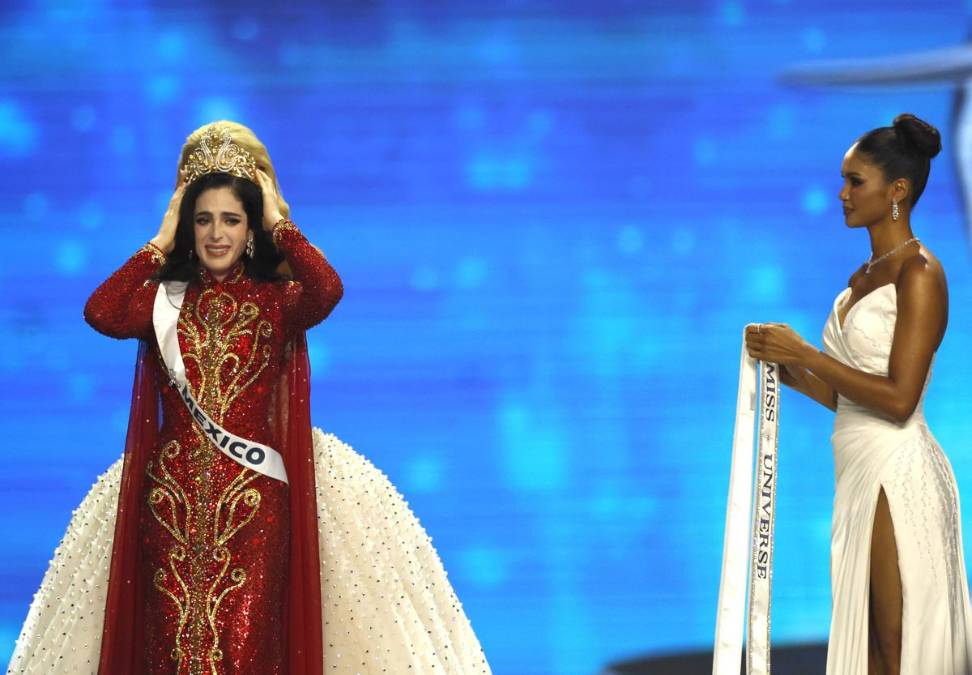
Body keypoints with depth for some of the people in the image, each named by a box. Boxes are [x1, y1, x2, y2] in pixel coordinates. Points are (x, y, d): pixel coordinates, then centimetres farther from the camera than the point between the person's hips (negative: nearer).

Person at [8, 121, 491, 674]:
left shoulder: (279, 300, 4)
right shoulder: (164, 299, 9)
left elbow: (328, 290, -18)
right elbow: (100, 313, -10)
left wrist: (279, 223, -5)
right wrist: (161, 243, 0)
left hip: (254, 496, -2)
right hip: (170, 495, 2)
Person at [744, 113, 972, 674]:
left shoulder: (920, 272, -10)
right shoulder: (863, 277, 16)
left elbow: (898, 399, -18)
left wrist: (803, 352, -15)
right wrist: (790, 371, 4)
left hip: (899, 473, -9)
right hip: (861, 471, 9)